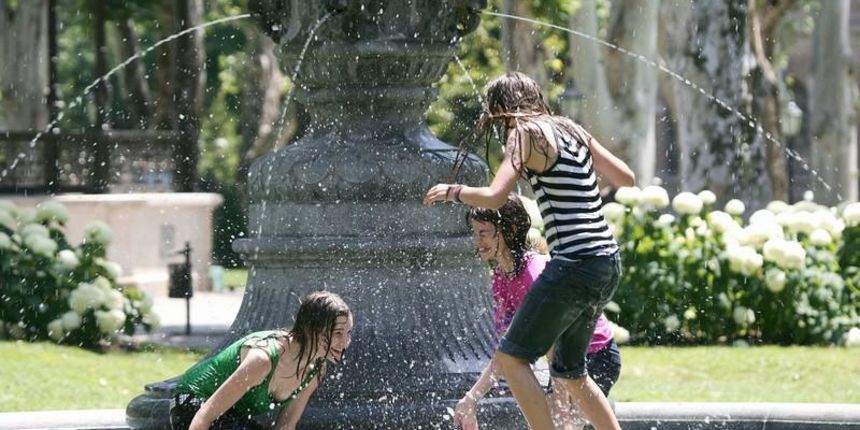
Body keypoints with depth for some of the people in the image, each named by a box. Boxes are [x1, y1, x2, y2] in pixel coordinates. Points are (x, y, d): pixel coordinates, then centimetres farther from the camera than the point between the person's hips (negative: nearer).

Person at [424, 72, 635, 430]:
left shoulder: (525, 134, -5)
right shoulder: (571, 130, 16)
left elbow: (493, 197, -16)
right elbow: (627, 179, 20)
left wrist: (452, 191, 2)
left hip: (573, 266, -8)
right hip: (608, 265, 8)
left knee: (510, 357, -4)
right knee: (569, 372, 20)